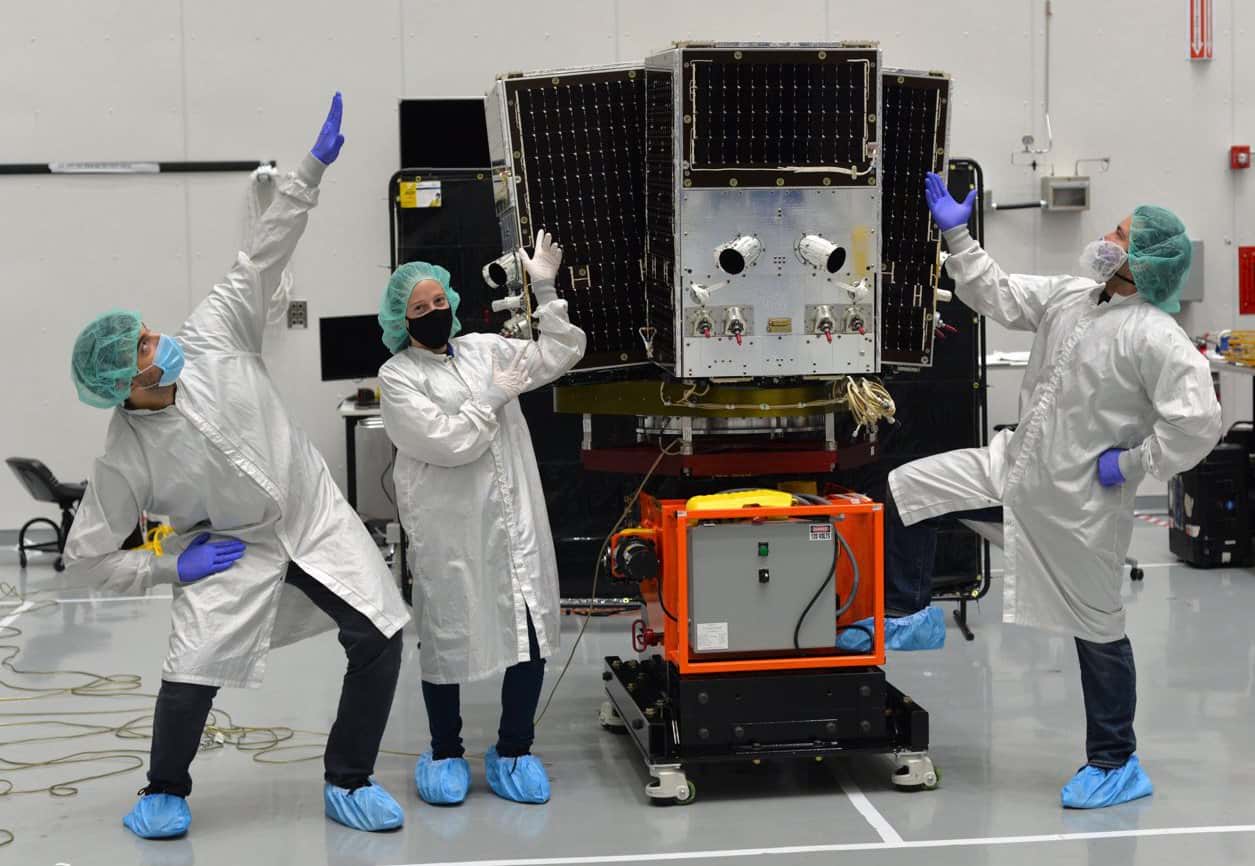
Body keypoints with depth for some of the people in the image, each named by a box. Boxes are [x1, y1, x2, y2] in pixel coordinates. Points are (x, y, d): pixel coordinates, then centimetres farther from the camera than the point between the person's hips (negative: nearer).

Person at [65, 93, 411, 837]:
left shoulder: (212, 337, -16)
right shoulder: (126, 459, -19)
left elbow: (263, 258, -15)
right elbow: (87, 554, -11)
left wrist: (313, 168, -21)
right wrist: (173, 567, -14)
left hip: (317, 517, 3)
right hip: (232, 548, -2)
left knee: (379, 637, -5)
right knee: (191, 676, -13)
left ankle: (349, 783, 13)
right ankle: (166, 793, 19)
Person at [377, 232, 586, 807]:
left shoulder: (484, 349, 11)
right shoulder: (398, 377, -5)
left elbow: (561, 354, 11)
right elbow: (447, 441, -16)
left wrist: (546, 291, 2)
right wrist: (494, 395, -7)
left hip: (516, 522, 4)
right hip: (448, 533, -4)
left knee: (533, 633, 4)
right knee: (446, 639, 8)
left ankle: (513, 750, 20)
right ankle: (445, 754, 27)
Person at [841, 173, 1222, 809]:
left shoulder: (1157, 338, -23)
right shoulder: (1069, 296, 1)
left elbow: (1197, 423, -28)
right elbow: (998, 296, 14)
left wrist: (1132, 463, -19)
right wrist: (957, 237, 9)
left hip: (1082, 499, -7)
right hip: (1017, 463, 8)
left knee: (1096, 628, 5)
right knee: (906, 490, 6)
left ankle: (1117, 764, 22)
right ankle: (909, 616, 25)